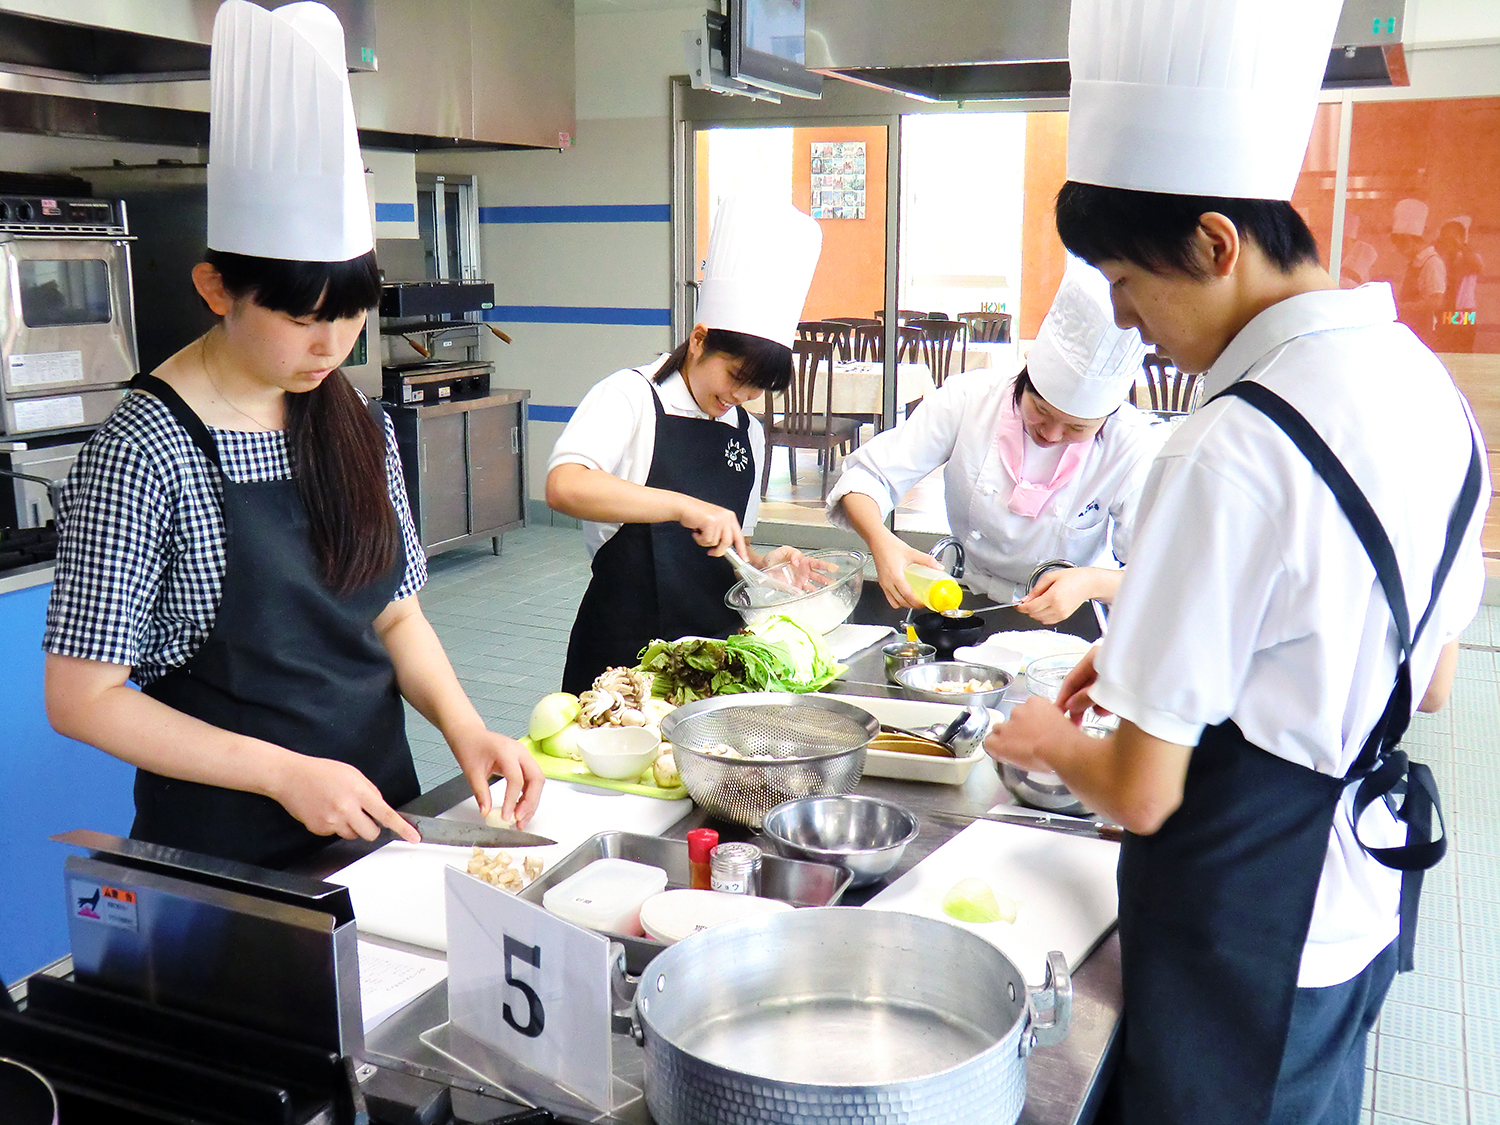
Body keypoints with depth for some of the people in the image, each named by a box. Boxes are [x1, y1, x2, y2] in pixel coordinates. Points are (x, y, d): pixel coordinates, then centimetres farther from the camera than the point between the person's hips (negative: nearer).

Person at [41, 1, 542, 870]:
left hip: (375, 813, 6)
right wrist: (284, 772, -22)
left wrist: (464, 726, -9)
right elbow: (82, 697, -16)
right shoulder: (147, 449, -18)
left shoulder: (360, 423, 0)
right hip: (224, 853, -5)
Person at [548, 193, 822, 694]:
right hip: (626, 649, -5)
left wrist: (758, 564, 1)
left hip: (713, 651, 6)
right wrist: (684, 506, -33)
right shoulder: (630, 397, -8)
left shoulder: (748, 433, 11)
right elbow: (564, 487, -27)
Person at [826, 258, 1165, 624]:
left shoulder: (1132, 444, -15)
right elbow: (867, 474, -11)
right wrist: (882, 541, -32)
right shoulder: (969, 399, -14)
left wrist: (1092, 581, -37)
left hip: (1064, 620, -1)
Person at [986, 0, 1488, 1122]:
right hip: (1362, 888, 8)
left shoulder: (1231, 454, -29)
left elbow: (1142, 792, -22)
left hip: (1242, 928, -8)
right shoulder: (1427, 387, -1)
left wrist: (1048, 740, 0)